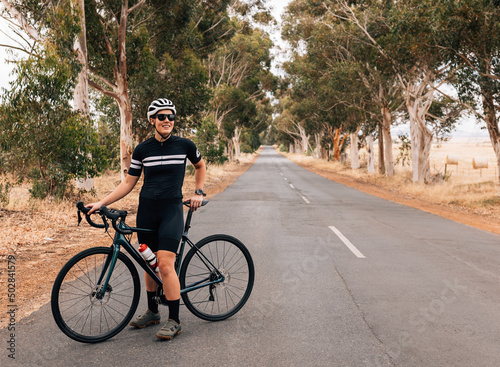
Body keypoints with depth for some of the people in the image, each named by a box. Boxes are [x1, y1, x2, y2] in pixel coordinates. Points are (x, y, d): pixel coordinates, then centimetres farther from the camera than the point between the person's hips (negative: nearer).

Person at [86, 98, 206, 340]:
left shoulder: (184, 145, 0)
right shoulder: (142, 150, 3)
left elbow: (200, 166, 19)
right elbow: (128, 183, 7)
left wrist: (198, 192, 7)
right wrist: (100, 203, 0)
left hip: (172, 210, -3)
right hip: (146, 210, 3)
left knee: (166, 266, -14)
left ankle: (174, 321, -4)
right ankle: (152, 312, 30)